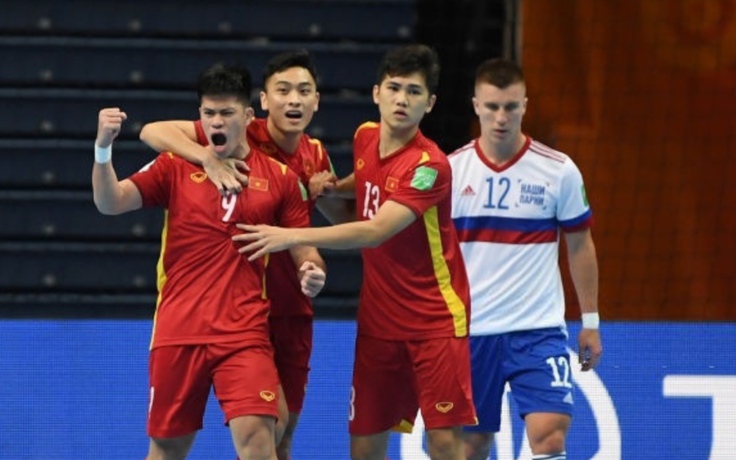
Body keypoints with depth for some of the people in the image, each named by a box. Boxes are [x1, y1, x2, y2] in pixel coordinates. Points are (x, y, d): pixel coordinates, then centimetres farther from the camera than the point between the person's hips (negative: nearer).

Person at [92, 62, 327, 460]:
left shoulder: (281, 178, 4)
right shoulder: (175, 167, 4)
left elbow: (303, 249, 8)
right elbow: (110, 202, -6)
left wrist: (311, 271, -15)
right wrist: (103, 148, -23)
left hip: (245, 334, -1)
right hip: (178, 333, 1)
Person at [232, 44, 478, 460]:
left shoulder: (429, 165, -18)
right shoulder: (365, 138, 5)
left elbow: (376, 231, -27)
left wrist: (293, 236, -29)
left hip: (436, 320, -7)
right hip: (378, 321, 7)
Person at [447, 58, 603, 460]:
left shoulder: (559, 171, -3)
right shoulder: (449, 170, 0)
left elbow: (579, 245, 7)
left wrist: (590, 321, 7)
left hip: (539, 330, -1)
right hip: (470, 330, 1)